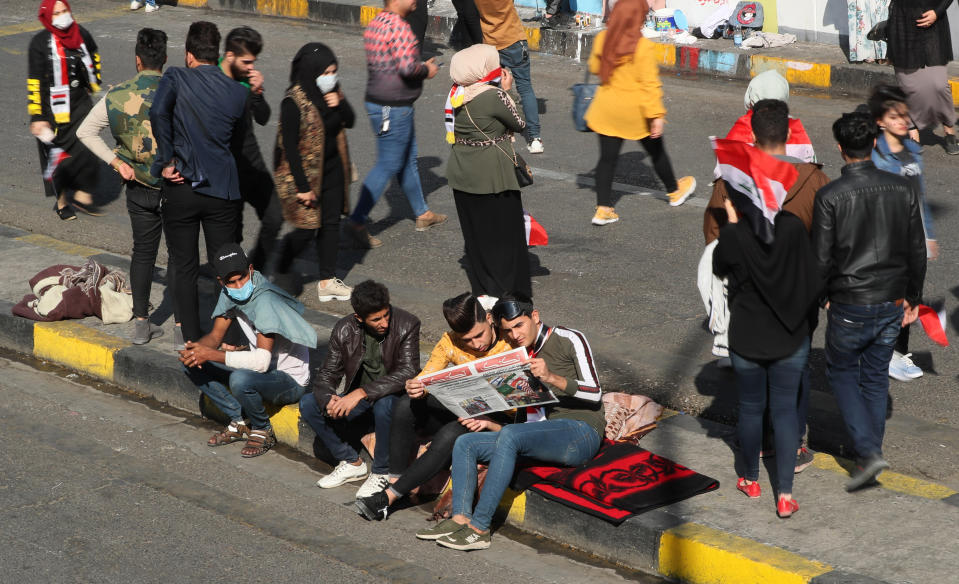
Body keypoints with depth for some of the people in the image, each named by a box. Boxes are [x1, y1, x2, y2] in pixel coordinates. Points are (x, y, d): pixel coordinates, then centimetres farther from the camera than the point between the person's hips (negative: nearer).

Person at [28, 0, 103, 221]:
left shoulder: (81, 34, 0)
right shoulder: (40, 42, -14)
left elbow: (93, 54, 24)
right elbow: (34, 82, -14)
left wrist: (94, 82, 26)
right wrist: (37, 117, -16)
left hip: (80, 102, 4)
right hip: (53, 108, -4)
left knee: (88, 148, -10)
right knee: (58, 156, 4)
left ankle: (83, 196, 5)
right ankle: (61, 201, 23)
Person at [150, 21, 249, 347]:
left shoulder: (176, 78, -5)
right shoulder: (238, 92, 4)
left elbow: (158, 113, -22)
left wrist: (166, 161, -15)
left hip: (180, 188, -1)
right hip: (223, 191, 2)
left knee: (185, 268, 9)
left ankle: (191, 340, 13)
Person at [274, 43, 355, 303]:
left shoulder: (332, 91, -1)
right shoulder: (293, 102, -21)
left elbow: (349, 122, 9)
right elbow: (289, 147, -19)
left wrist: (339, 104, -14)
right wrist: (303, 186, -19)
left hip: (332, 168, 7)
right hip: (306, 172, -7)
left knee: (331, 223, 9)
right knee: (307, 229, -2)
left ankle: (327, 281, 18)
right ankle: (280, 271, 22)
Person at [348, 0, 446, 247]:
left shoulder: (374, 25, 10)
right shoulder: (398, 26, -20)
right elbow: (407, 66, -27)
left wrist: (421, 66, 12)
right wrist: (426, 71, -7)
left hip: (377, 101, 10)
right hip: (393, 108, -10)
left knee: (408, 161, 21)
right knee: (388, 166, -3)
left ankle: (423, 214, 33)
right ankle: (357, 222, -2)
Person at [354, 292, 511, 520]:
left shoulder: (511, 346, -17)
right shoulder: (450, 342, -4)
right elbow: (426, 377, -8)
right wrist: (415, 387, -33)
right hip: (459, 411, 5)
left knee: (451, 434, -34)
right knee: (406, 405, -20)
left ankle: (390, 496, -27)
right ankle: (395, 480, -19)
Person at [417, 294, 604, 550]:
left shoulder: (569, 340, 1)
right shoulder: (520, 359, 21)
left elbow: (594, 394, -9)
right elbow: (525, 424, 17)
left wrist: (551, 377, -22)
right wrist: (488, 424, -1)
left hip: (581, 432, -8)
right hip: (546, 438, 8)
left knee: (509, 436, -32)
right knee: (466, 443, -4)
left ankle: (479, 529, -32)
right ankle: (461, 518, -20)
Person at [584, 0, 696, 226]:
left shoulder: (602, 39, -6)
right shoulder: (643, 46, -21)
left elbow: (594, 67, 10)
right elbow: (650, 83, -21)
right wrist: (657, 114, -18)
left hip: (607, 109, 4)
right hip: (636, 112, -4)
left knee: (607, 157, 6)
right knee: (656, 151, 18)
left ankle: (603, 208, -1)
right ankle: (674, 191, 39)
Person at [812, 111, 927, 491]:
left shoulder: (830, 196, -16)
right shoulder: (903, 189, -3)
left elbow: (821, 259, -12)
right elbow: (917, 251, 3)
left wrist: (822, 296, 5)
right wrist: (912, 298, 14)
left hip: (849, 306, -4)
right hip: (892, 304, 4)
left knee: (841, 371, 15)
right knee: (876, 377, 17)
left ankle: (868, 451, -1)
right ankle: (868, 458, 24)